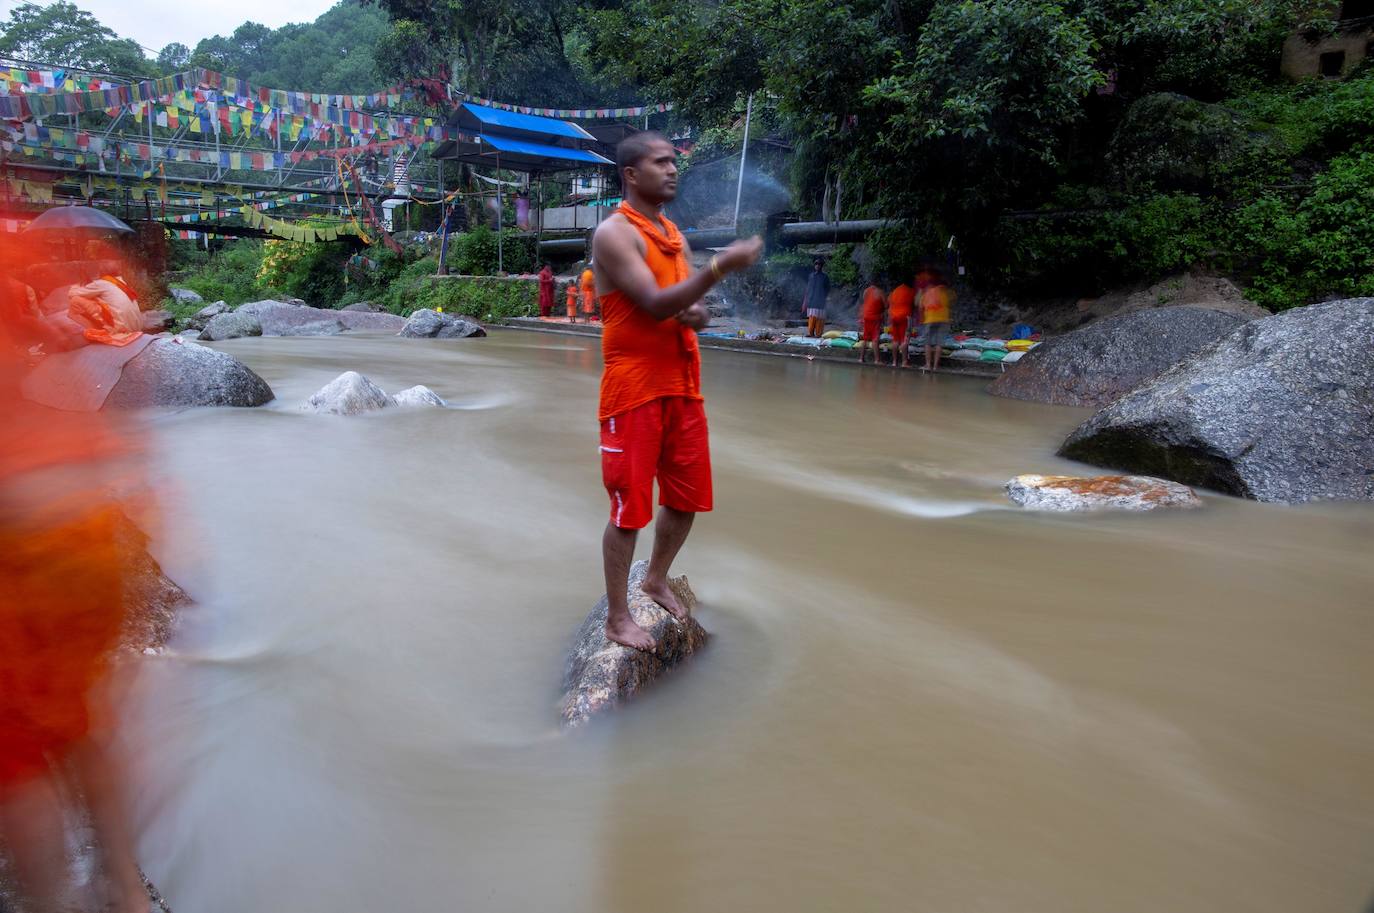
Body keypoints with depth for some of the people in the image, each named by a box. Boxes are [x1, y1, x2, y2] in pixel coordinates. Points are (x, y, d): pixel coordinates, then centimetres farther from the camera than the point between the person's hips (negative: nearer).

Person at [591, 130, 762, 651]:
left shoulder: (674, 234, 16)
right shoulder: (614, 233, -9)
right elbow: (656, 304, -21)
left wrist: (698, 313, -6)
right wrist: (721, 266, -25)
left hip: (683, 385, 8)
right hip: (634, 388, -8)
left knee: (687, 496, 14)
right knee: (629, 505, -1)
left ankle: (656, 581, 36)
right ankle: (617, 617, 14)